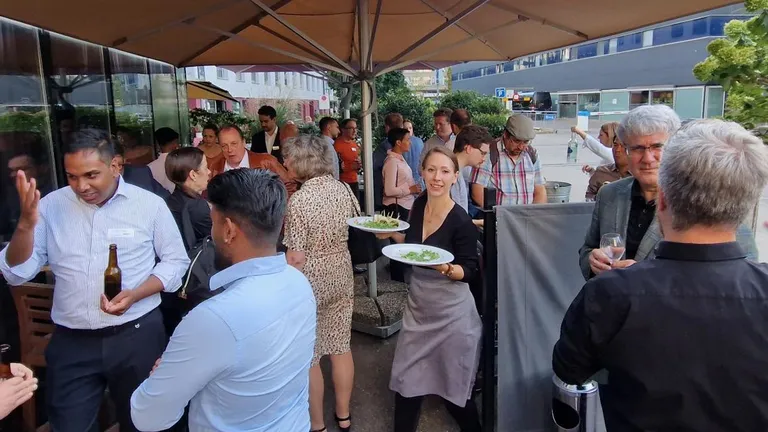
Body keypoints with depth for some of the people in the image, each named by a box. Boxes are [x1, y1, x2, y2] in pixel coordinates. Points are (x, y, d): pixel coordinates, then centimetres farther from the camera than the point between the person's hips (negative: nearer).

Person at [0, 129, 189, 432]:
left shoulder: (150, 204, -6)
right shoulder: (51, 206, -1)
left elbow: (176, 261, -1)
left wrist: (135, 294, -17)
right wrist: (26, 223, -18)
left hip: (137, 335, -1)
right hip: (71, 341, 2)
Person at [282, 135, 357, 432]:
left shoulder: (299, 200, -19)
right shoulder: (343, 189, -3)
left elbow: (296, 257, -19)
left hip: (310, 280, -6)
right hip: (341, 276, 6)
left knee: (308, 355, 11)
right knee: (341, 347, 17)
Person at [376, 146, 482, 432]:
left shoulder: (461, 221, -20)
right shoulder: (419, 204, -2)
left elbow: (470, 270, -15)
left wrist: (445, 268, -33)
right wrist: (393, 234, -3)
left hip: (451, 311, -5)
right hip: (417, 305, 6)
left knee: (452, 386, 12)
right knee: (405, 379, 15)